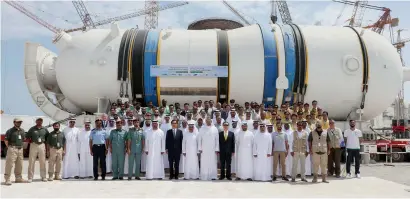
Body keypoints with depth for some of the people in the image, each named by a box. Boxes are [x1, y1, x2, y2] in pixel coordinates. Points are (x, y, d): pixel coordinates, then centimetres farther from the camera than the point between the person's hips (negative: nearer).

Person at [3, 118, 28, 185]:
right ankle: (7, 179, -4)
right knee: (9, 164, -8)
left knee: (19, 165, 11)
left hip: (20, 149, 7)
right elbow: (6, 140, -6)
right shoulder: (10, 131, -5)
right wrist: (9, 148, -8)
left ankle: (18, 178, 21)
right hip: (13, 149, -7)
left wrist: (21, 146, 15)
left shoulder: (22, 130, 14)